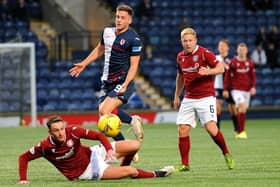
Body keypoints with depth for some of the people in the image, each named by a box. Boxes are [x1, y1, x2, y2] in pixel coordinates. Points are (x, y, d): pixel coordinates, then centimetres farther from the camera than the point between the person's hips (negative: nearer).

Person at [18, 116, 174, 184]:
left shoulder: (73, 132, -18)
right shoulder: (45, 146, -24)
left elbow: (98, 135, -11)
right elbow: (24, 158, -12)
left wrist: (109, 149, -27)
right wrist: (23, 179, -19)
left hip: (93, 154, 4)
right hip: (87, 173, -4)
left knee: (135, 145, -4)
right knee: (130, 171, -19)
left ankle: (123, 167, 26)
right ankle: (156, 174, 10)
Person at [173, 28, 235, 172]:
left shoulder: (204, 53, -8)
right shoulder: (180, 57, 10)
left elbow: (220, 68, -11)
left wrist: (208, 71, -30)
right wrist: (177, 96, 26)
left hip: (206, 96, -5)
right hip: (189, 99, 6)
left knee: (211, 127, -18)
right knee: (182, 130, -4)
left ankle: (226, 154, 5)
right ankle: (185, 164, 4)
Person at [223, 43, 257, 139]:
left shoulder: (250, 62, 7)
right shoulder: (233, 62, -3)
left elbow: (253, 76, 12)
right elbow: (227, 76, 0)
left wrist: (253, 87, -2)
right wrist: (225, 89, -2)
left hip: (247, 90, 4)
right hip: (236, 89, -4)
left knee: (243, 110, 7)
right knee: (242, 107, -19)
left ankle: (239, 131, 21)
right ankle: (241, 131, -17)